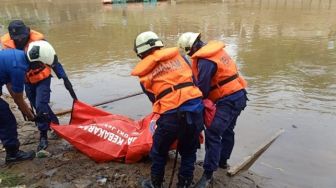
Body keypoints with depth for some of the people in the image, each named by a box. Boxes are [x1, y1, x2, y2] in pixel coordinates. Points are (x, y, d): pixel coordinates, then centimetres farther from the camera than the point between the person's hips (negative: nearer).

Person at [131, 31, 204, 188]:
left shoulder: (145, 73, 8)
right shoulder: (177, 55, 12)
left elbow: (154, 99, 12)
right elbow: (193, 80, 16)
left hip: (172, 115, -3)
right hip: (196, 109, 3)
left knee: (159, 151, 24)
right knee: (189, 152, 24)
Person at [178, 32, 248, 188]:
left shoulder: (205, 60, -21)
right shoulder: (216, 49, 8)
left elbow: (202, 88, -18)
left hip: (228, 100, -10)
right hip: (239, 95, 10)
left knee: (212, 133, -10)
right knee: (227, 130, 22)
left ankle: (208, 174, -4)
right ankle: (222, 161, 41)